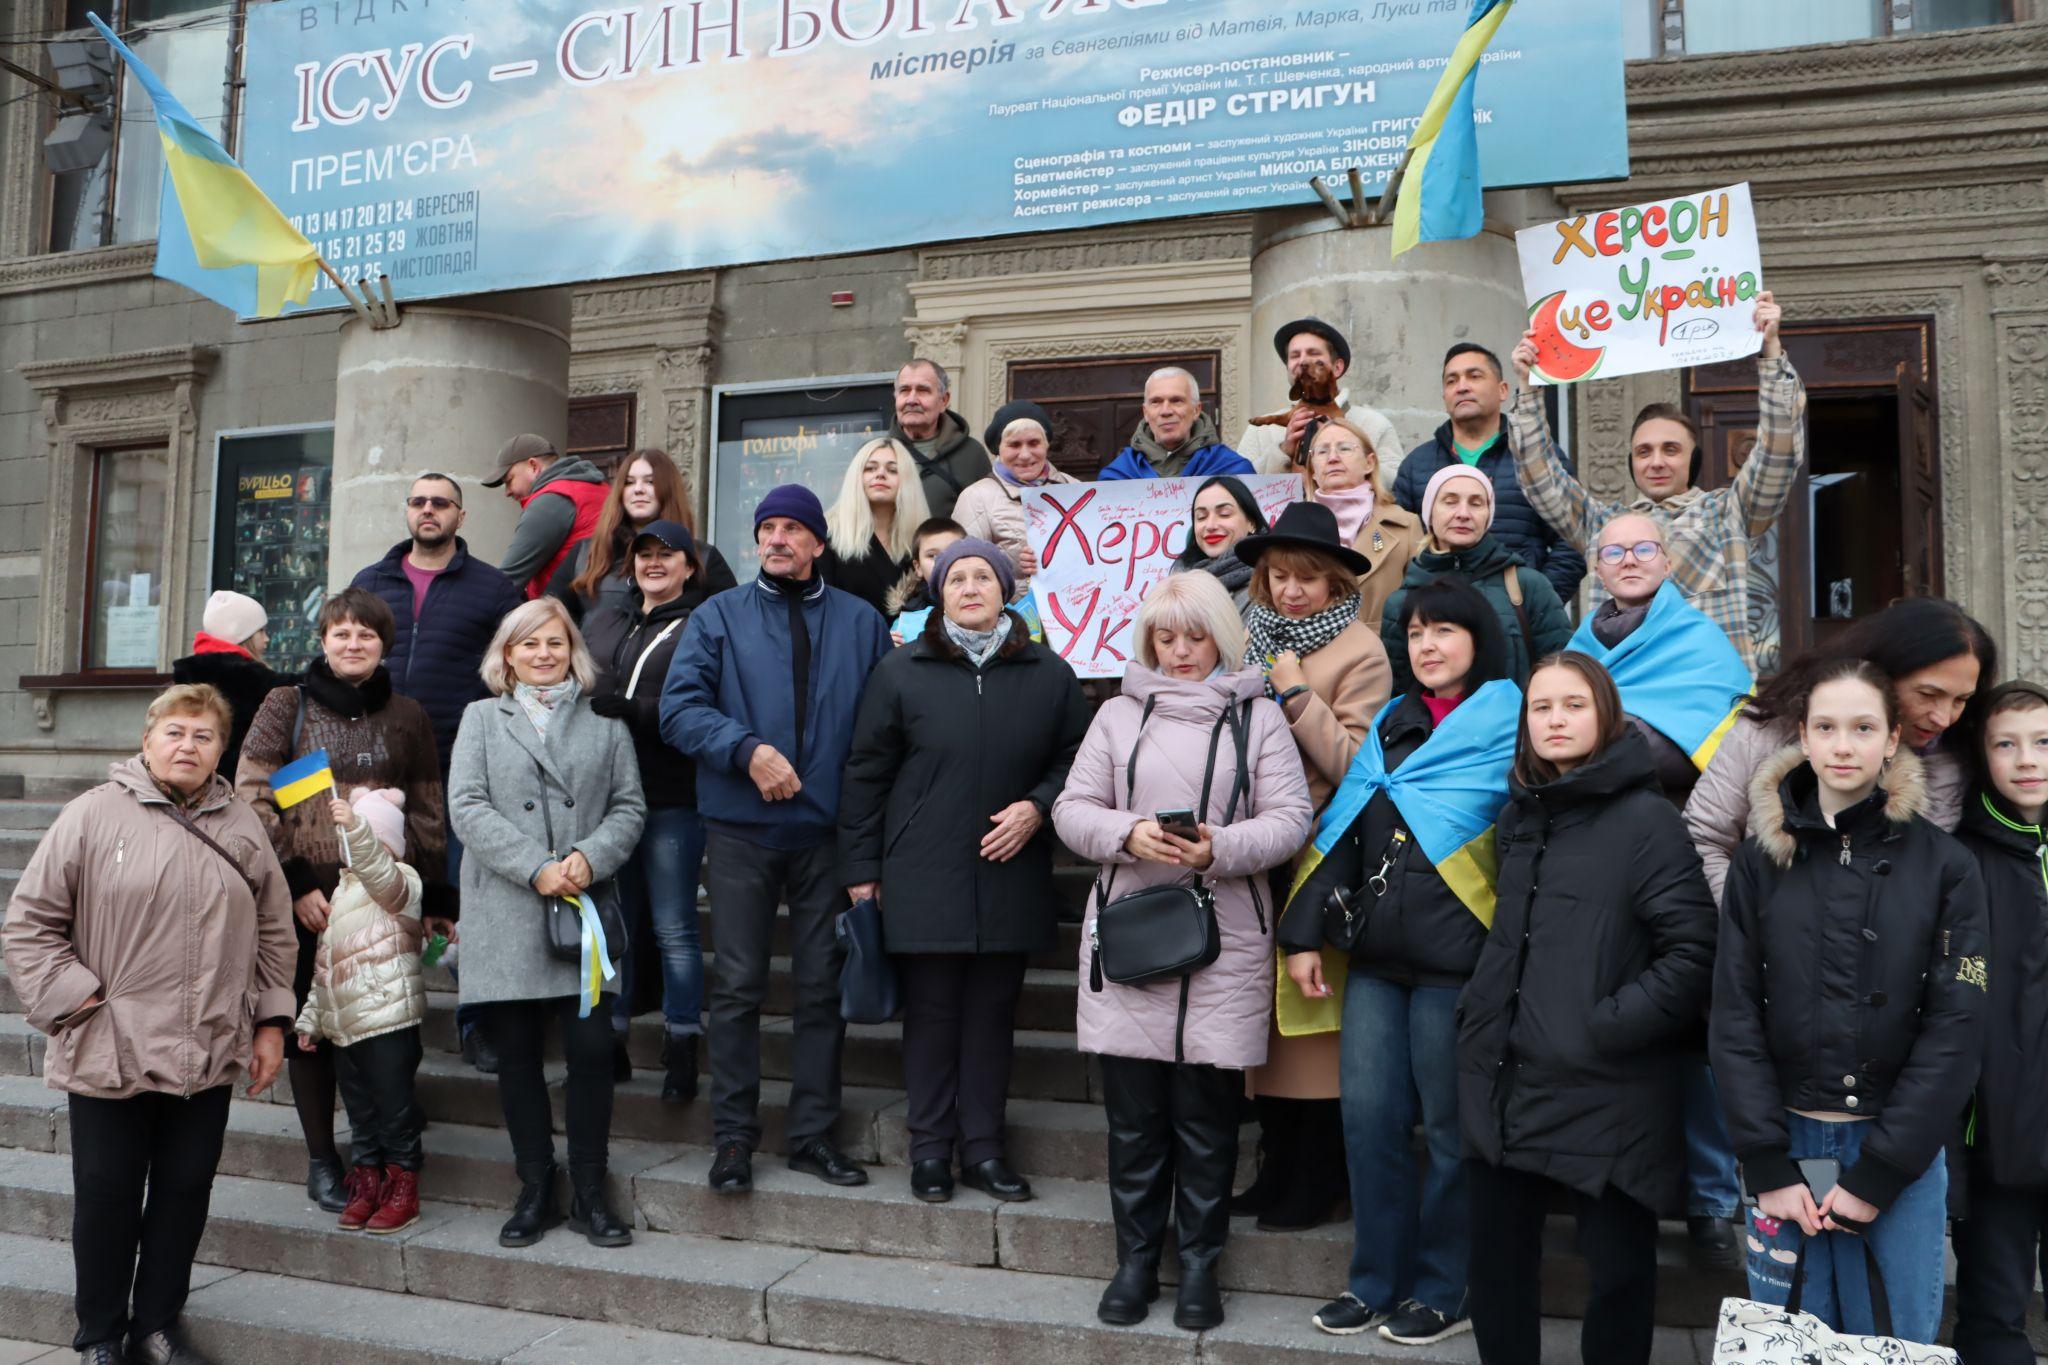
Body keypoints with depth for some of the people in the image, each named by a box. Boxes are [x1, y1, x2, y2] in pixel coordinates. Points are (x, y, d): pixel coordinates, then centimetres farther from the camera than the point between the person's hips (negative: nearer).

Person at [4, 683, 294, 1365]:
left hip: (210, 1055, 3)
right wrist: (76, 1000, -9)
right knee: (107, 1196, 10)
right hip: (109, 1054, -3)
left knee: (186, 1192, 12)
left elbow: (273, 932, 12)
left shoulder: (242, 828, 6)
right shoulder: (95, 814, -5)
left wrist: (271, 1022, 9)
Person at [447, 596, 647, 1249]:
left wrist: (590, 857, -12)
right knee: (517, 1054, 6)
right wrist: (536, 869, -11)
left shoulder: (605, 725, 13)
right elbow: (466, 807, -1)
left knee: (591, 1048, -4)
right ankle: (536, 1191, 20)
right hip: (505, 914, 0)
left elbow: (629, 807, 8)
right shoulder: (482, 718, 11)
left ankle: (589, 1192, 10)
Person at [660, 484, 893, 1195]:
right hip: (741, 829, -1)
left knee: (822, 988, 7)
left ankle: (813, 1134, 18)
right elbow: (680, 706, -4)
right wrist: (747, 749, -19)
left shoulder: (861, 622, 9)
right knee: (738, 987, 4)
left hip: (827, 829, 1)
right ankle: (733, 1135, 15)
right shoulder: (719, 617, 6)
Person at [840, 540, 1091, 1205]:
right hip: (924, 877, -1)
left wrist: (1037, 806, -7)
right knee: (931, 1012, 5)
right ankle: (931, 1149, 19)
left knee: (993, 1013, 8)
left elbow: (1076, 760, 12)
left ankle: (983, 1149, 21)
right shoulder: (901, 672, 1)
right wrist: (860, 868, 2)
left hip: (1012, 874, 2)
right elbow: (865, 773, 3)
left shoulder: (1049, 674, 5)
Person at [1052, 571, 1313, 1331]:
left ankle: (1200, 1262, 22)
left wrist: (1220, 850, -18)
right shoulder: (1119, 714, 10)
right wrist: (1127, 835, -14)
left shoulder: (1258, 716, 5)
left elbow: (1289, 820, -2)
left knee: (1206, 1112, 5)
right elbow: (1073, 809, 6)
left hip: (1225, 938, -1)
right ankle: (1135, 1259, 23)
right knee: (1132, 1110, 8)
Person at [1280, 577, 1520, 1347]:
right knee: (1368, 1117, 8)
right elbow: (1343, 830, 11)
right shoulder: (1391, 723, 14)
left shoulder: (1511, 724, -2)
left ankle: (1444, 1292, 22)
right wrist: (1304, 934, 6)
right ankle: (1376, 1280, 24)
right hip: (1374, 953, 5)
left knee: (1451, 1126, 6)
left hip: (1455, 958, -5)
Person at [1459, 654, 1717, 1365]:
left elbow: (1692, 955, -13)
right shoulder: (1518, 817, 12)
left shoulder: (1646, 818, -8)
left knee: (1619, 1269, 7)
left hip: (1606, 1092, -6)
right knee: (1497, 1263, 14)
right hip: (1505, 1081, 6)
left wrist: (1604, 1027, -15)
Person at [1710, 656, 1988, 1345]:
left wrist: (1878, 1173, -11)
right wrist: (1768, 1166, -9)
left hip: (1901, 1148, 0)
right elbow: (1735, 1014, -2)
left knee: (1910, 1336, 10)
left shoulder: (1945, 867, -2)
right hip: (1788, 1140, 1)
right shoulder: (1761, 859, 1)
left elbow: (1956, 1028, -6)